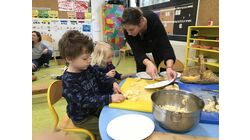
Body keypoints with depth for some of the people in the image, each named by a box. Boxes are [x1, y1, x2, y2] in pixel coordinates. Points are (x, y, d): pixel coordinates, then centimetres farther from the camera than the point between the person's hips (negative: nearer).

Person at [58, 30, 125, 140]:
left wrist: (113, 83, -13)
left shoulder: (87, 68, -7)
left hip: (95, 107, 7)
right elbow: (84, 101, -34)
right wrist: (110, 98, -39)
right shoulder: (68, 80, -30)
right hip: (82, 117, -7)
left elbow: (101, 77, 7)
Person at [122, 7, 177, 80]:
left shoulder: (153, 20, -39)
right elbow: (137, 52, -35)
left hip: (157, 45, -1)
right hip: (141, 46, 1)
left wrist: (169, 67, -60)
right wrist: (148, 63, -56)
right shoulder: (128, 29, -34)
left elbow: (165, 45, -43)